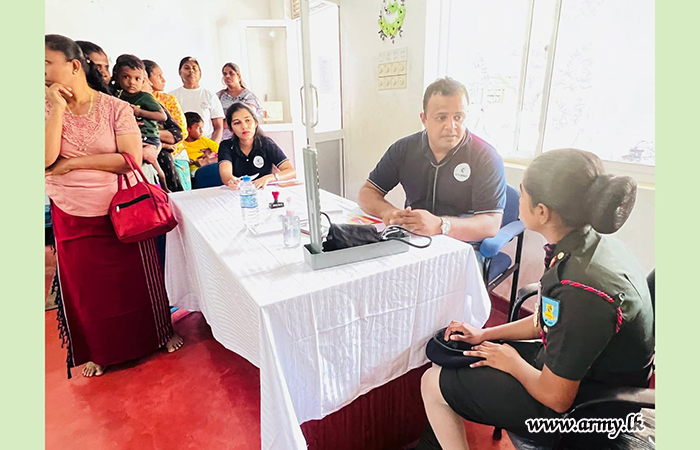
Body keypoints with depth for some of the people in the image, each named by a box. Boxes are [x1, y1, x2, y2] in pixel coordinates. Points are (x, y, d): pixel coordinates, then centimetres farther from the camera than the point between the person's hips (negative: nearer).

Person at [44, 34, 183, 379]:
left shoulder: (116, 108, -7)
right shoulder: (48, 110, 1)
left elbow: (132, 158, -17)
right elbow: (46, 159, -14)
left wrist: (74, 163, -14)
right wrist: (58, 107, -13)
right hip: (72, 217, 3)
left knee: (136, 277, 9)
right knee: (86, 286, 12)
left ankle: (158, 332, 32)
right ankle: (99, 350, 34)